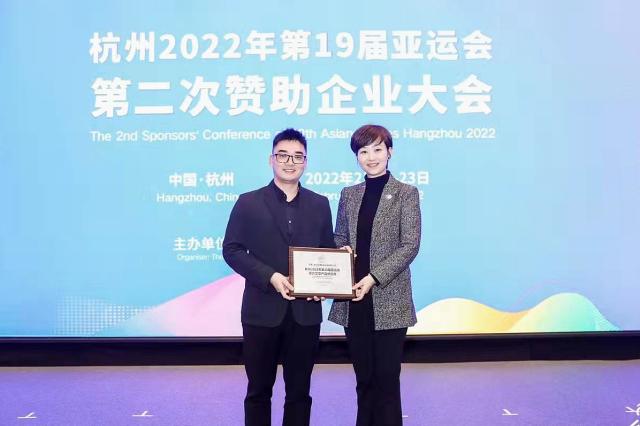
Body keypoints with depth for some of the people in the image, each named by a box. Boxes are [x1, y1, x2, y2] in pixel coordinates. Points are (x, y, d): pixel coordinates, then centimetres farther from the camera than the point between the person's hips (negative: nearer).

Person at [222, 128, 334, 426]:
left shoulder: (320, 204, 9)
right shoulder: (248, 203, 1)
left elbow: (328, 252, 12)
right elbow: (231, 249, -4)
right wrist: (270, 277, -16)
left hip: (305, 312, 2)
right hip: (263, 310, -2)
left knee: (299, 391, 12)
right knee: (258, 390, 11)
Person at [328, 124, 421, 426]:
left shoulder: (406, 193, -2)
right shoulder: (348, 195, 11)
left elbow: (410, 245, -8)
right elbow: (339, 238, 14)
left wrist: (374, 277, -16)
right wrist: (341, 249, -9)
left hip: (389, 300, -4)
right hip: (354, 300, 4)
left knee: (386, 378, 4)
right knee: (363, 377, 13)